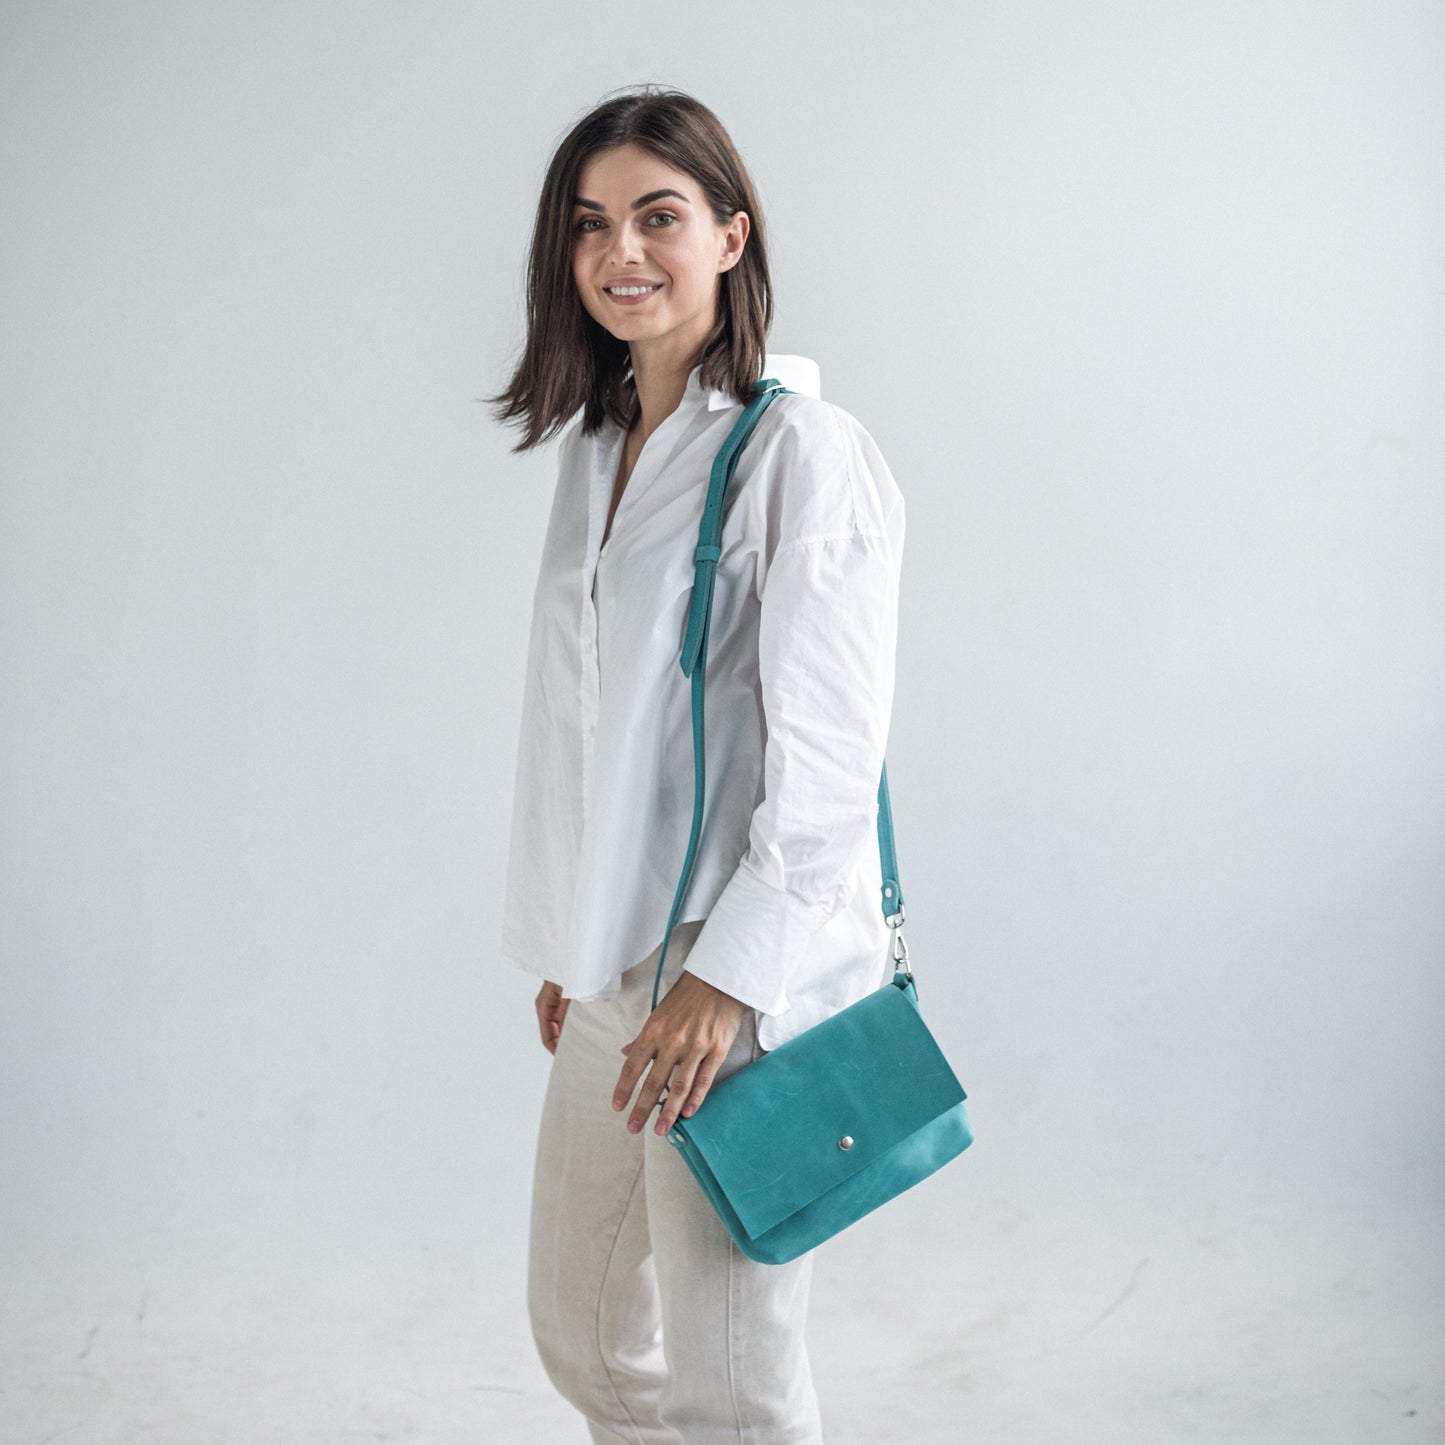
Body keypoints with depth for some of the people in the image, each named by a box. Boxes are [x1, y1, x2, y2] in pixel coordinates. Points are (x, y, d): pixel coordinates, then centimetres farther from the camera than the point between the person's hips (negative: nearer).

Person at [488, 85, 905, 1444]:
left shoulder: (802, 453, -14)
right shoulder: (598, 451, 11)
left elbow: (823, 759, -17)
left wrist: (726, 977, -18)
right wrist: (565, 948, 17)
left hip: (745, 975, -8)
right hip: (615, 968, 8)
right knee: (580, 1328, 20)